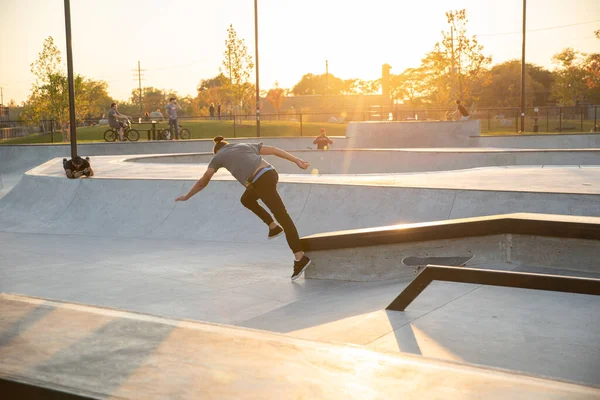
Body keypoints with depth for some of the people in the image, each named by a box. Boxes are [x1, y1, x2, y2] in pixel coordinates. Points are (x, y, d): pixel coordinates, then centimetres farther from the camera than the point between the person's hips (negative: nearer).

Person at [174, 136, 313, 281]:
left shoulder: (218, 156, 20)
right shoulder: (246, 145, 31)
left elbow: (203, 181, 20)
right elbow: (275, 150, 22)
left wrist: (186, 197, 34)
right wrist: (298, 161, 18)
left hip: (261, 182, -5)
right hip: (271, 173, 6)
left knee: (283, 218, -6)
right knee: (246, 199, 30)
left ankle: (300, 258, -5)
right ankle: (273, 226, 24)